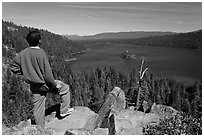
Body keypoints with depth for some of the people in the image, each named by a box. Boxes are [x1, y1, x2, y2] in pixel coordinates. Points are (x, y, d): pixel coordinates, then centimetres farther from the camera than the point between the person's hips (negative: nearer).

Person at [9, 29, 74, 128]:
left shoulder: (23, 53, -2)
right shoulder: (41, 53, -21)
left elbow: (12, 65, 9)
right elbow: (47, 72, -21)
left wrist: (25, 73, 12)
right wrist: (55, 84, -9)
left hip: (33, 86, 7)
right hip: (44, 84, -7)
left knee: (38, 108, 16)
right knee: (64, 88, 14)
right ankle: (64, 111, 19)